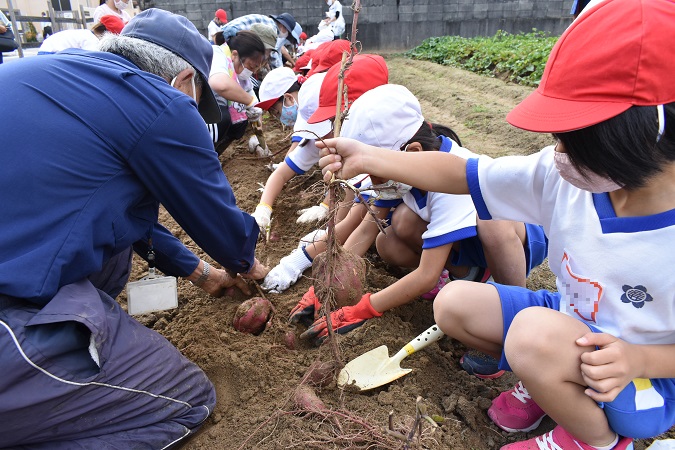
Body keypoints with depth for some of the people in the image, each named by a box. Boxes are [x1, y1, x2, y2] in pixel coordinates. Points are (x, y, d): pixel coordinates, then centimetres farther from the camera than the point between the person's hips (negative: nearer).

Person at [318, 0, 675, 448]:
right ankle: (549, 382, 11)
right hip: (572, 325, 5)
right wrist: (366, 157, -17)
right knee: (453, 302, -10)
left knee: (535, 332, -35)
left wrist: (638, 359, -33)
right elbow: (459, 173, -15)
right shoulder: (562, 174, -18)